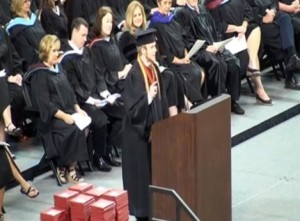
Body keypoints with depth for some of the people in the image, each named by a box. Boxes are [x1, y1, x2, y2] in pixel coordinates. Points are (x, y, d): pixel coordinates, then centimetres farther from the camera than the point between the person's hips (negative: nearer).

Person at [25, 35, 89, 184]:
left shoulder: (58, 68, 16)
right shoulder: (38, 74, -9)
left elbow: (69, 92, 18)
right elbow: (44, 104, -16)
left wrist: (78, 109, 2)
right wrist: (64, 116, -23)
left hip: (67, 112, 7)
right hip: (49, 117, -7)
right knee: (74, 130, -31)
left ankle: (66, 167, -16)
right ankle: (67, 168, -15)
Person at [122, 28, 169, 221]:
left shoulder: (154, 68, 5)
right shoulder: (134, 74, -19)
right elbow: (132, 107, -20)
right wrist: (147, 97, -35)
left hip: (154, 126, 8)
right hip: (139, 130, -8)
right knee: (142, 170, 1)